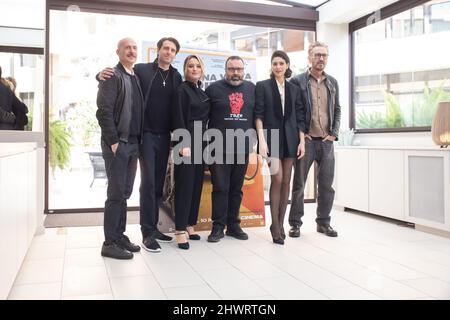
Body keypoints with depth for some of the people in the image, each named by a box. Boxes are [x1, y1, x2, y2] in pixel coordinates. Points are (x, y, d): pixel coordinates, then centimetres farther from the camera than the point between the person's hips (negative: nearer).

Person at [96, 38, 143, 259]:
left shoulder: (136, 77, 16)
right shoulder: (112, 76, -6)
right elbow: (104, 111, -14)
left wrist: (138, 140, 10)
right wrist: (113, 141, -17)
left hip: (133, 143, 7)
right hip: (117, 143, -7)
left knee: (125, 193, 11)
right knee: (116, 193, -5)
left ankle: (119, 236, 21)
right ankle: (110, 243, 4)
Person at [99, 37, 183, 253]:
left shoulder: (177, 77, 8)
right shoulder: (141, 70, -2)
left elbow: (178, 107, 7)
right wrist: (102, 75, -23)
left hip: (165, 136, 4)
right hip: (146, 134, -4)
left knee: (159, 184, 9)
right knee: (148, 183, -6)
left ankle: (153, 227, 21)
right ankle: (147, 233, 1)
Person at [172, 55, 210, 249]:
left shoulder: (202, 92, 16)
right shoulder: (182, 90, -4)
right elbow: (180, 118, -12)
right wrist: (184, 144, -19)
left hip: (200, 143, 7)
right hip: (187, 142, -7)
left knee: (197, 184, 8)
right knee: (185, 185, -7)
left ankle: (190, 225, 17)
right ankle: (180, 230, -1)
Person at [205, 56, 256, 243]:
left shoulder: (252, 89, 11)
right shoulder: (213, 89, 3)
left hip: (242, 149, 3)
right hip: (219, 149, -3)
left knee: (236, 189, 10)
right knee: (220, 188, 0)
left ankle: (233, 225, 20)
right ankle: (218, 226, 10)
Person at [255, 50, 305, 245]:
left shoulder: (294, 89, 13)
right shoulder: (263, 86, 3)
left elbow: (299, 117, 10)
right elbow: (259, 115, -4)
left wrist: (302, 141, 2)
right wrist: (261, 140, -13)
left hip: (290, 138, 4)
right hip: (271, 136, -3)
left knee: (286, 181, 4)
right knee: (277, 179, -12)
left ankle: (280, 224, 13)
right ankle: (275, 225, 0)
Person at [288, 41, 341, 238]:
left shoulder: (332, 82, 13)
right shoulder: (297, 81, -1)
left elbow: (337, 110, 16)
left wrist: (334, 133, 5)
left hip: (326, 141, 4)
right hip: (306, 140, -4)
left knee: (326, 184, 6)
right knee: (299, 183, 4)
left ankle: (323, 222, 19)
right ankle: (295, 223, 14)